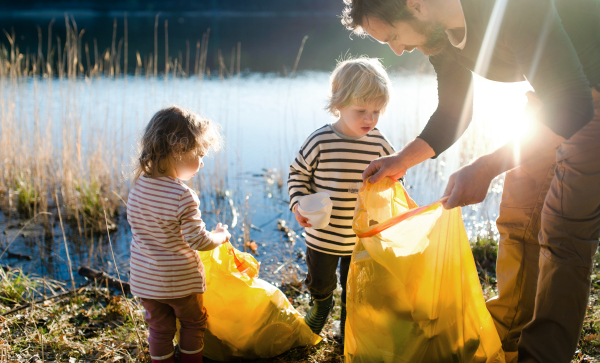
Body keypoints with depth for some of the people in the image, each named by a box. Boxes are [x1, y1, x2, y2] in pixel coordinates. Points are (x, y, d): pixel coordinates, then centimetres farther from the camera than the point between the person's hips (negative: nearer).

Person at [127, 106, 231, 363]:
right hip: (180, 281, -5)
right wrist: (221, 235, -3)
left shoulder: (138, 185, -6)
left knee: (159, 328, 20)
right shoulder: (183, 197, -28)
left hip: (144, 279, 5)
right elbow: (198, 241, -22)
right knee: (193, 323, 20)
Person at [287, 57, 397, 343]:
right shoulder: (320, 141, -18)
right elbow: (297, 173, -5)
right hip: (322, 235, -1)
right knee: (320, 282, 22)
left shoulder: (378, 143, -10)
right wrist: (298, 204, -18)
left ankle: (349, 327, 44)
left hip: (362, 238, 2)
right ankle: (321, 305, 55)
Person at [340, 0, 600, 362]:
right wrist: (401, 161, -4)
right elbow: (453, 113, 6)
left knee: (563, 230, -10)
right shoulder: (437, 33, -7)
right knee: (517, 219, 9)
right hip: (557, 91, 8)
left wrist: (485, 168, -39)